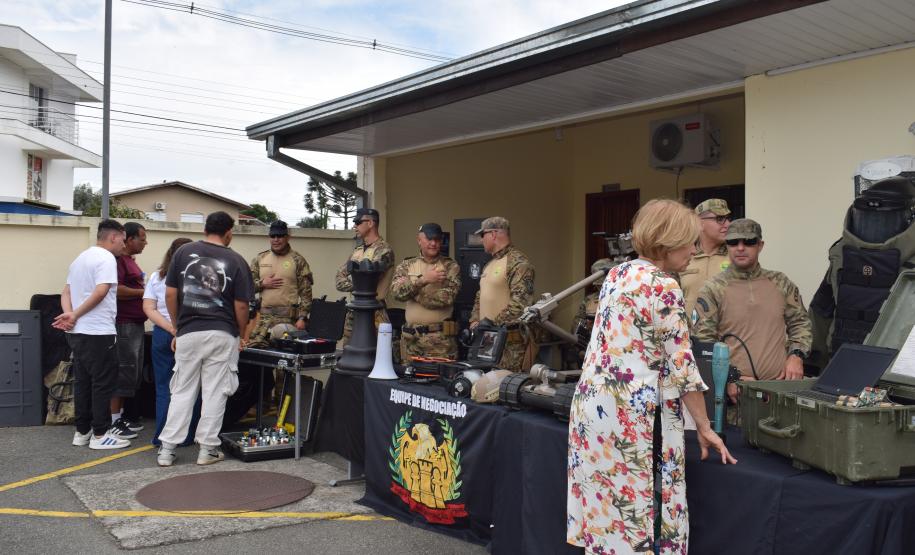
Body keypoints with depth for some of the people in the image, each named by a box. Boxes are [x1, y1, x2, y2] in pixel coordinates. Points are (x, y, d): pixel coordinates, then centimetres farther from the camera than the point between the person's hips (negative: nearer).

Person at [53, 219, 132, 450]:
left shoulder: (81, 258, 18)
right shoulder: (106, 258, -11)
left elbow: (66, 292, 13)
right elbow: (101, 292, -23)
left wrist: (69, 314, -4)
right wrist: (75, 315, -14)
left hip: (77, 332, 9)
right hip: (98, 333, -9)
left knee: (82, 382, 13)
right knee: (103, 383, -2)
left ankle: (82, 431, 18)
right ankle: (100, 434, 1)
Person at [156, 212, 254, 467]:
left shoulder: (183, 252, 3)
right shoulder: (235, 261, -2)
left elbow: (170, 295, 3)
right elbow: (241, 305, -3)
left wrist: (177, 328, 13)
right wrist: (241, 335, 11)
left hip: (188, 333, 2)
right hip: (222, 334, -2)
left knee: (182, 391, 10)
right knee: (215, 392, 6)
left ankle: (167, 449, 12)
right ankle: (208, 449, 12)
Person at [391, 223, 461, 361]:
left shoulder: (451, 266, 1)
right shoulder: (406, 265, 8)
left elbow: (447, 297, -13)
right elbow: (397, 291, -8)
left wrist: (411, 291, -9)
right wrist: (423, 279, -19)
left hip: (441, 337, -3)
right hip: (410, 336, 3)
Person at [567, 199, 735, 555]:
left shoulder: (616, 274, 10)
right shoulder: (664, 287, -13)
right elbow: (680, 365, -11)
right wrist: (704, 427, -2)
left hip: (592, 403, 8)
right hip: (632, 415, -8)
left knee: (602, 509, 14)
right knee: (636, 515, 2)